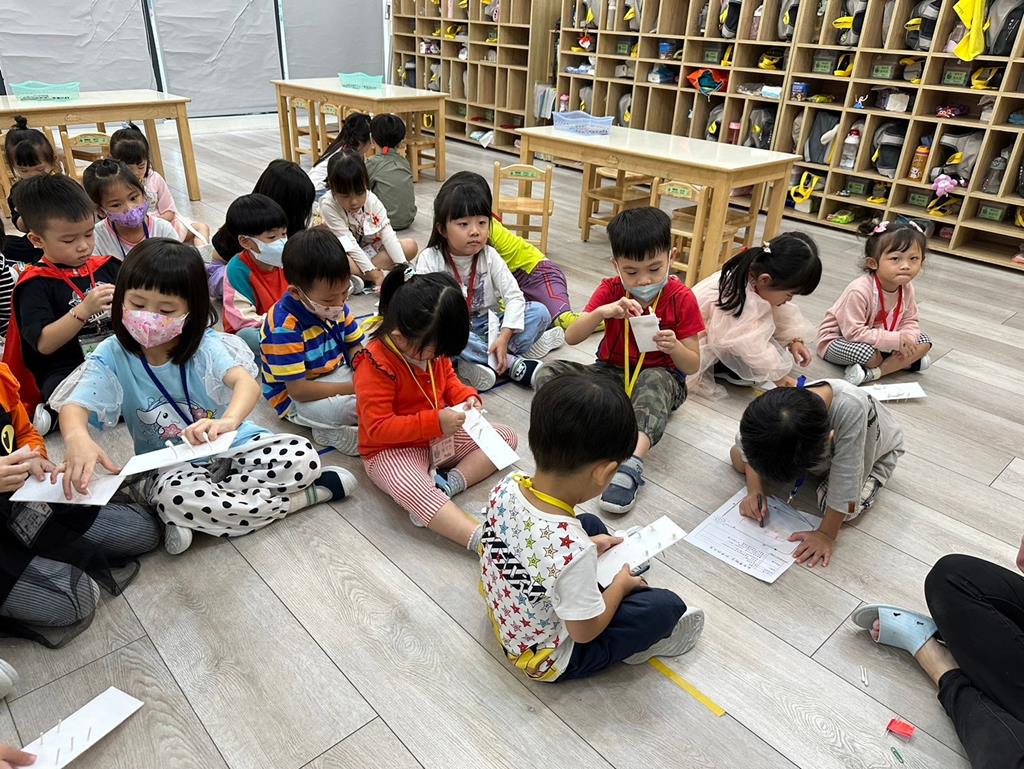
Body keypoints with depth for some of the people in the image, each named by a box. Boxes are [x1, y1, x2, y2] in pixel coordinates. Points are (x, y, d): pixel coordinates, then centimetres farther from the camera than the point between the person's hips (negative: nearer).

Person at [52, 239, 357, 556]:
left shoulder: (205, 345, -13)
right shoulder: (113, 357, -9)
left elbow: (247, 382, -32)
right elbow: (74, 406, -23)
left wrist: (229, 420, -57)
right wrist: (77, 439, -50)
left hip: (233, 446, 0)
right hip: (172, 466, 0)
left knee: (302, 454, -23)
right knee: (177, 495, -36)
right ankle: (312, 494, -20)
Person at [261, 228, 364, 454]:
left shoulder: (336, 304, -6)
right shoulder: (285, 326, -27)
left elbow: (354, 346, 7)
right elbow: (298, 390, -27)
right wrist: (353, 388, -27)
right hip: (295, 398, -8)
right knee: (352, 406, -35)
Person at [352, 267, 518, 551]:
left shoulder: (430, 348, -1)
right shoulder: (375, 365, -24)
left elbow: (448, 379, 18)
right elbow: (378, 427, -26)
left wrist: (467, 396, -5)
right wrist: (434, 422, -31)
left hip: (440, 438, 9)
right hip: (393, 451, -8)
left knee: (506, 437, 2)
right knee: (414, 493, -40)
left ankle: (448, 484, -19)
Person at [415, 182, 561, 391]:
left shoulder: (489, 256, -4)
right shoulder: (430, 259, -10)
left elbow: (514, 296, -11)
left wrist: (504, 337, -25)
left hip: (487, 325, 2)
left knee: (539, 312, -16)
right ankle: (512, 363, -29)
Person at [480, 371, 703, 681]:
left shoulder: (506, 488, -21)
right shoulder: (573, 553, -41)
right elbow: (584, 631, -23)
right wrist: (620, 586, -7)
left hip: (504, 614, 7)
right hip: (549, 659, -7)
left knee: (591, 524, 17)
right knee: (667, 606, -5)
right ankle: (639, 641, 21)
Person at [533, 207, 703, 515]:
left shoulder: (681, 299, -10)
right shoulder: (610, 291, -4)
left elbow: (693, 365, -7)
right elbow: (571, 337, -13)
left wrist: (674, 347, -30)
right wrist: (602, 311, -31)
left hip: (661, 378, -3)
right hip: (611, 374, 3)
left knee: (655, 378, -40)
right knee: (549, 372, -18)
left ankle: (632, 464, -53)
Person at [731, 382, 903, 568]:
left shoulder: (851, 410, -49)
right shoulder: (775, 409, -36)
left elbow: (843, 484, -39)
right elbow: (753, 444, -14)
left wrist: (826, 535, -32)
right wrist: (754, 490, -26)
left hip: (874, 449, -3)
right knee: (737, 456, -4)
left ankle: (873, 478, 7)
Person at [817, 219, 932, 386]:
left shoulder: (906, 288, -9)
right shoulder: (859, 290, -32)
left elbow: (910, 321, 2)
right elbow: (854, 332, -33)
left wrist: (907, 338, -23)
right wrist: (895, 340, -32)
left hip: (878, 340, 8)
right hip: (839, 339, -8)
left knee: (923, 341, -2)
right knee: (866, 351, -38)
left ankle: (871, 373, -16)